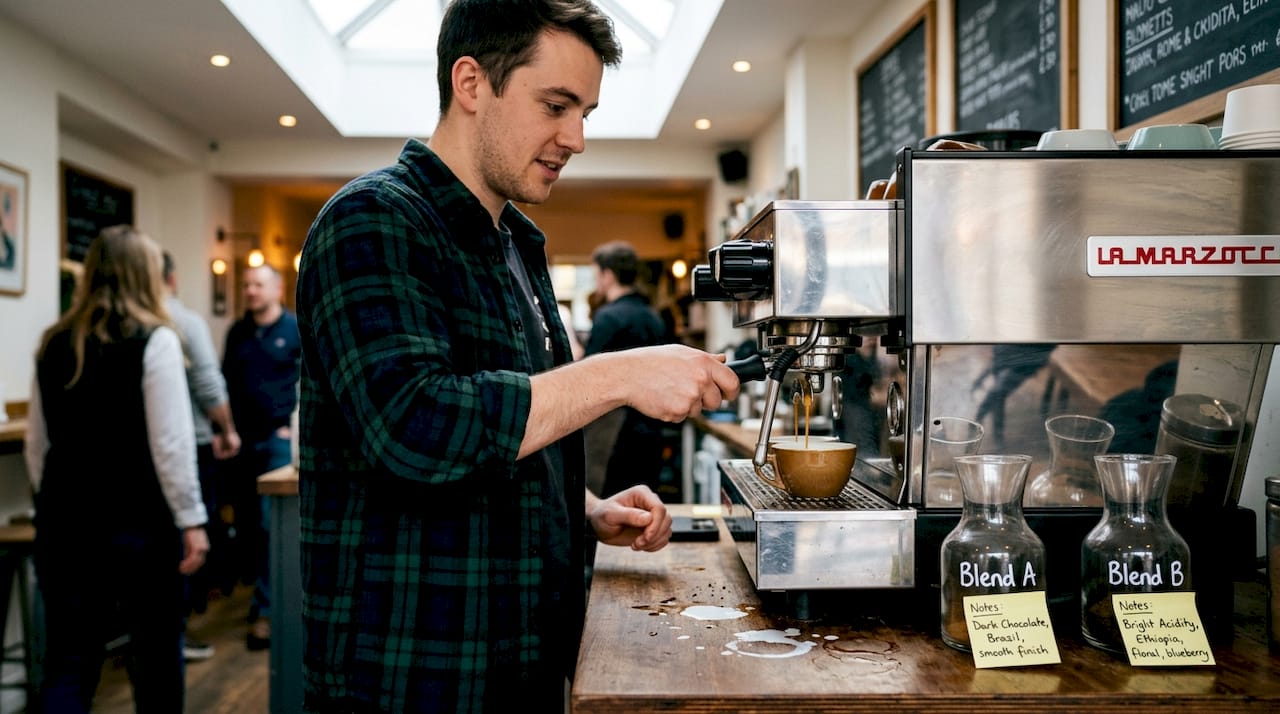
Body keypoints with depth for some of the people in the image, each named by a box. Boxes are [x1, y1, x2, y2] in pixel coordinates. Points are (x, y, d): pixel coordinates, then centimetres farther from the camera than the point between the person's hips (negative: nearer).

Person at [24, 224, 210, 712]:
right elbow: (171, 443, -14)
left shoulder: (53, 344, 8)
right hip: (139, 520, -4)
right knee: (155, 653, 13)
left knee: (67, 663, 7)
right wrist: (191, 519, -10)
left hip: (65, 520, 5)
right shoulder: (154, 340, -9)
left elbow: (36, 443, 13)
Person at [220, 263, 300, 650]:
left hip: (278, 438, -5)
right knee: (245, 521, 10)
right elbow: (226, 382, 18)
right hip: (241, 438, 5)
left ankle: (265, 610, -5)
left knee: (271, 523, -9)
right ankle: (260, 590, 26)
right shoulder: (237, 332, 12)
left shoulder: (297, 330, -3)